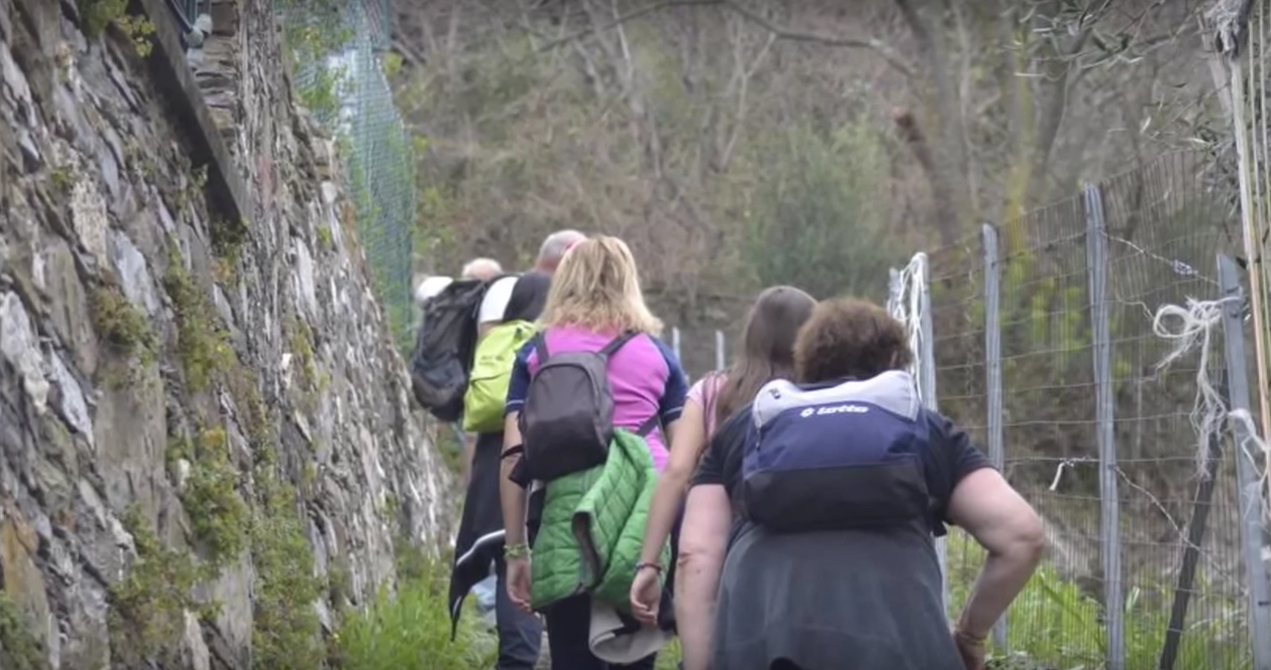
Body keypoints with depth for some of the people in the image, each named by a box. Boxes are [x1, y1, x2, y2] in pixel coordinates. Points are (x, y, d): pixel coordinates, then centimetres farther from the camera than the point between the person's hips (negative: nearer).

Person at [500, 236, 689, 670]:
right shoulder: (656, 352, 15)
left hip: (565, 517, -1)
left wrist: (516, 550, 7)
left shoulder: (537, 353, 13)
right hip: (648, 515, 1)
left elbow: (514, 455, 5)